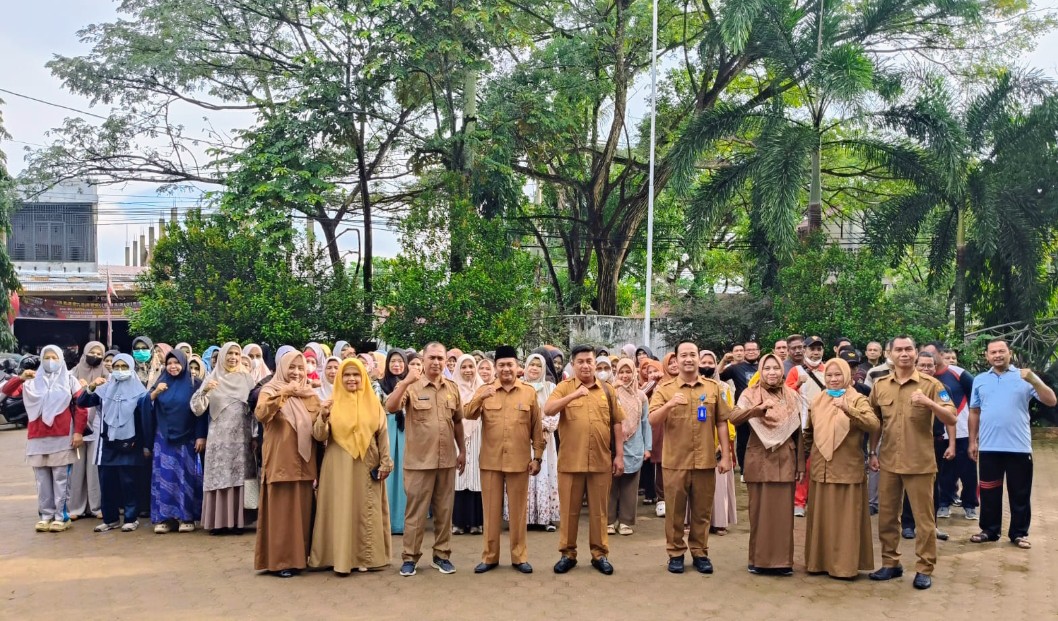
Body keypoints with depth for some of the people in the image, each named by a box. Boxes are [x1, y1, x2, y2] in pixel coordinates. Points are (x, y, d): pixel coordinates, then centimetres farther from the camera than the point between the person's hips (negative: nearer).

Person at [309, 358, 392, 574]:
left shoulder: (373, 403, 4)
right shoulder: (333, 403, 0)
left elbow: (383, 435, 5)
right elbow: (319, 436, -4)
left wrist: (385, 463, -1)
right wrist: (323, 418, -23)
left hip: (367, 467, 1)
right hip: (339, 467, -1)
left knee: (367, 511, 5)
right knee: (341, 510, -2)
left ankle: (366, 557, 13)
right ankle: (341, 558, 2)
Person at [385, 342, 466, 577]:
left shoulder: (452, 388, 7)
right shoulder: (411, 386, -5)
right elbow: (390, 407, -21)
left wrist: (462, 450, 14)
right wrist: (406, 381, -31)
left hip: (447, 460, 4)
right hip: (419, 460, -4)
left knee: (444, 510, 11)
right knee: (416, 511, 3)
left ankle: (442, 555, 22)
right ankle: (409, 557, 12)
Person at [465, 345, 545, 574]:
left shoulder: (529, 392, 3)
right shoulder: (485, 390, 5)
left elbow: (537, 427, 4)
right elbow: (468, 415, -8)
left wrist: (537, 457, 0)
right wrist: (480, 397, -25)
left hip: (519, 461, -1)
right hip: (490, 461, 1)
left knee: (518, 510, 6)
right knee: (491, 509, 7)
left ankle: (519, 556, 16)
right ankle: (489, 556, 16)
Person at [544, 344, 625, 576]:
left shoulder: (607, 390, 8)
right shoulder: (564, 388, 2)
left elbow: (616, 424, 10)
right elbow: (547, 410, -15)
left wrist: (619, 455, 4)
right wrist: (573, 395, -25)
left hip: (601, 461, 1)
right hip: (570, 460, -1)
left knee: (599, 510, 7)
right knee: (569, 510, 6)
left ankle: (599, 554, 16)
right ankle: (567, 553, 16)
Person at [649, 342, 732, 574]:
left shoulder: (714, 387, 6)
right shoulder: (665, 389, 1)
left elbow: (721, 423, 7)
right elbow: (652, 420, -9)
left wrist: (726, 456, 3)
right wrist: (669, 405, -28)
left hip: (706, 461, 1)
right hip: (675, 461, -1)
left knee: (702, 511, 8)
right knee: (675, 511, 5)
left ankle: (700, 553, 19)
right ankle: (675, 553, 16)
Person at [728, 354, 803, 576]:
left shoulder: (792, 396, 7)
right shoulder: (750, 394, -1)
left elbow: (799, 433, 9)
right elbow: (733, 418, -18)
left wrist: (801, 464, 6)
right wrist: (759, 407, -31)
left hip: (785, 462, 2)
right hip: (759, 462, -2)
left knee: (783, 512, 3)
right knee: (759, 511, 2)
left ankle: (783, 560, 10)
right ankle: (758, 560, 11)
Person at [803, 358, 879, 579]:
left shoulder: (857, 400, -5)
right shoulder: (817, 401, 9)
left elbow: (874, 426, -22)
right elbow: (808, 432, 21)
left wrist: (848, 409, -33)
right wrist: (806, 456, 17)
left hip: (847, 470, -4)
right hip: (820, 470, 4)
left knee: (846, 518, 0)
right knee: (821, 517, 9)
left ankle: (845, 565, 6)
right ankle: (820, 561, 18)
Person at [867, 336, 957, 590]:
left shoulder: (930, 384, -6)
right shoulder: (879, 385, 4)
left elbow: (951, 419, -13)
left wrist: (929, 403, -29)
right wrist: (873, 453, 9)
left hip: (920, 462, -3)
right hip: (889, 462, 4)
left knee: (923, 517, 2)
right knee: (886, 515, 10)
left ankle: (924, 568, 11)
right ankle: (890, 563, 23)